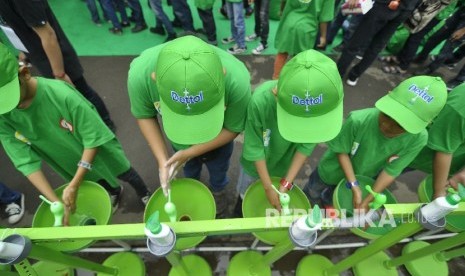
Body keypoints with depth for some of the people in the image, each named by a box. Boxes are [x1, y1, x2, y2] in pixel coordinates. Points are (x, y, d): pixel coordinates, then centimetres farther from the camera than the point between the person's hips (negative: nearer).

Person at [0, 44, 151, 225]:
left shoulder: (62, 95, -38)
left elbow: (94, 139, -30)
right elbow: (26, 161, -19)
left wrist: (74, 186, -30)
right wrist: (55, 202, -25)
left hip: (100, 151, -4)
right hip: (74, 164, 4)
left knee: (126, 174, 21)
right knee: (100, 184, 29)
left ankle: (145, 195, 53)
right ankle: (114, 193, 63)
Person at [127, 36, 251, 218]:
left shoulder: (237, 80, -43)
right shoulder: (140, 74, -39)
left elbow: (233, 128, -24)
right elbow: (144, 115, -18)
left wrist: (190, 152, -29)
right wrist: (162, 160, -25)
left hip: (218, 138, -1)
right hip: (178, 138, 1)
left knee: (218, 168, 29)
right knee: (189, 167, 31)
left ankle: (218, 191, 63)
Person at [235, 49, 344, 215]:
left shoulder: (325, 106, -32)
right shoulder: (260, 100, -40)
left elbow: (306, 146, -17)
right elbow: (254, 149, -25)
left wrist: (285, 184, -18)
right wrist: (268, 188, -18)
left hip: (285, 164, 2)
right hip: (257, 163, -1)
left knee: (281, 202, 26)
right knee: (246, 193, 27)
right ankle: (240, 215, 59)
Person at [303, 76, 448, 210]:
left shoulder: (418, 138, -30)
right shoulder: (358, 120, -40)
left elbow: (391, 171, -20)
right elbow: (341, 151, -24)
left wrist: (367, 201, -20)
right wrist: (354, 186, -25)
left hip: (365, 179, 2)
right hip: (334, 171, -2)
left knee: (329, 202, 27)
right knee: (311, 197, 24)